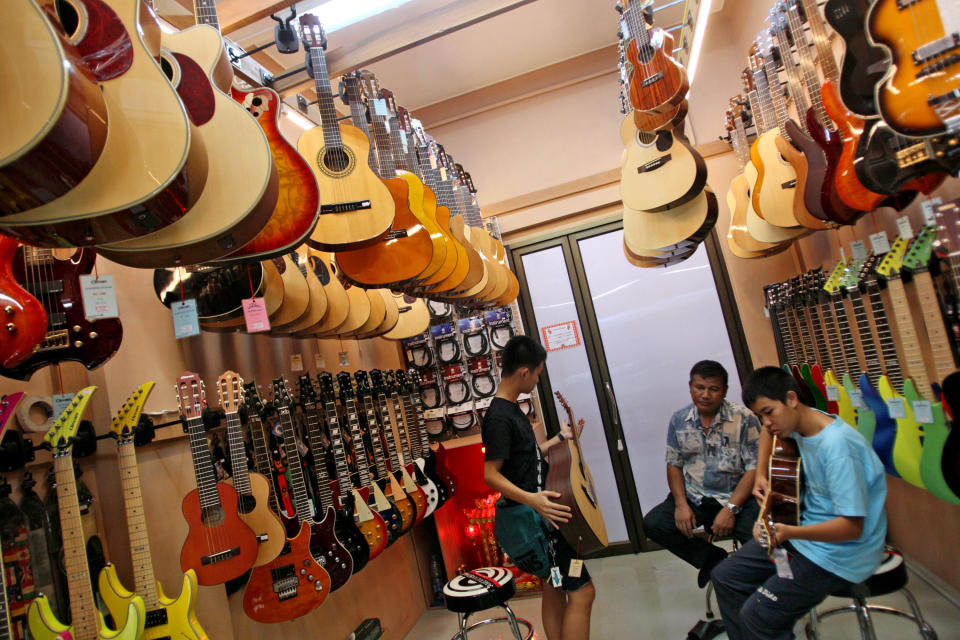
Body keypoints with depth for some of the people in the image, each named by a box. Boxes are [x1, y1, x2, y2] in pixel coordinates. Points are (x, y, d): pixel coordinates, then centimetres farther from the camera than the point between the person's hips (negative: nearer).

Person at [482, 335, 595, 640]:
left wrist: (560, 438, 24)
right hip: (530, 518, -10)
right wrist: (531, 499, -35)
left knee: (555, 589, 18)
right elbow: (490, 474, -23)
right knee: (582, 591, -6)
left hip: (541, 513, 10)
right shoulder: (498, 417, -20)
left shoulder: (511, 409, 11)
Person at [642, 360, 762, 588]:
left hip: (736, 498, -3)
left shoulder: (744, 419, -8)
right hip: (694, 498, 4)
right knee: (652, 524, -14)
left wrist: (730, 509, -20)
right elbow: (674, 465, 8)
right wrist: (681, 503, -7)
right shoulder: (679, 420, 3)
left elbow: (754, 469, -10)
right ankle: (715, 559, 4)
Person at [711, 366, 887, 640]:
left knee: (756, 617, -19)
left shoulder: (837, 445, -28)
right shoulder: (798, 421, -3)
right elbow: (769, 432, 23)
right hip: (808, 528, 9)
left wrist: (790, 532, -40)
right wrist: (761, 475, 12)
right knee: (725, 577, 5)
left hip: (841, 553, -8)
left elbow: (852, 526, -29)